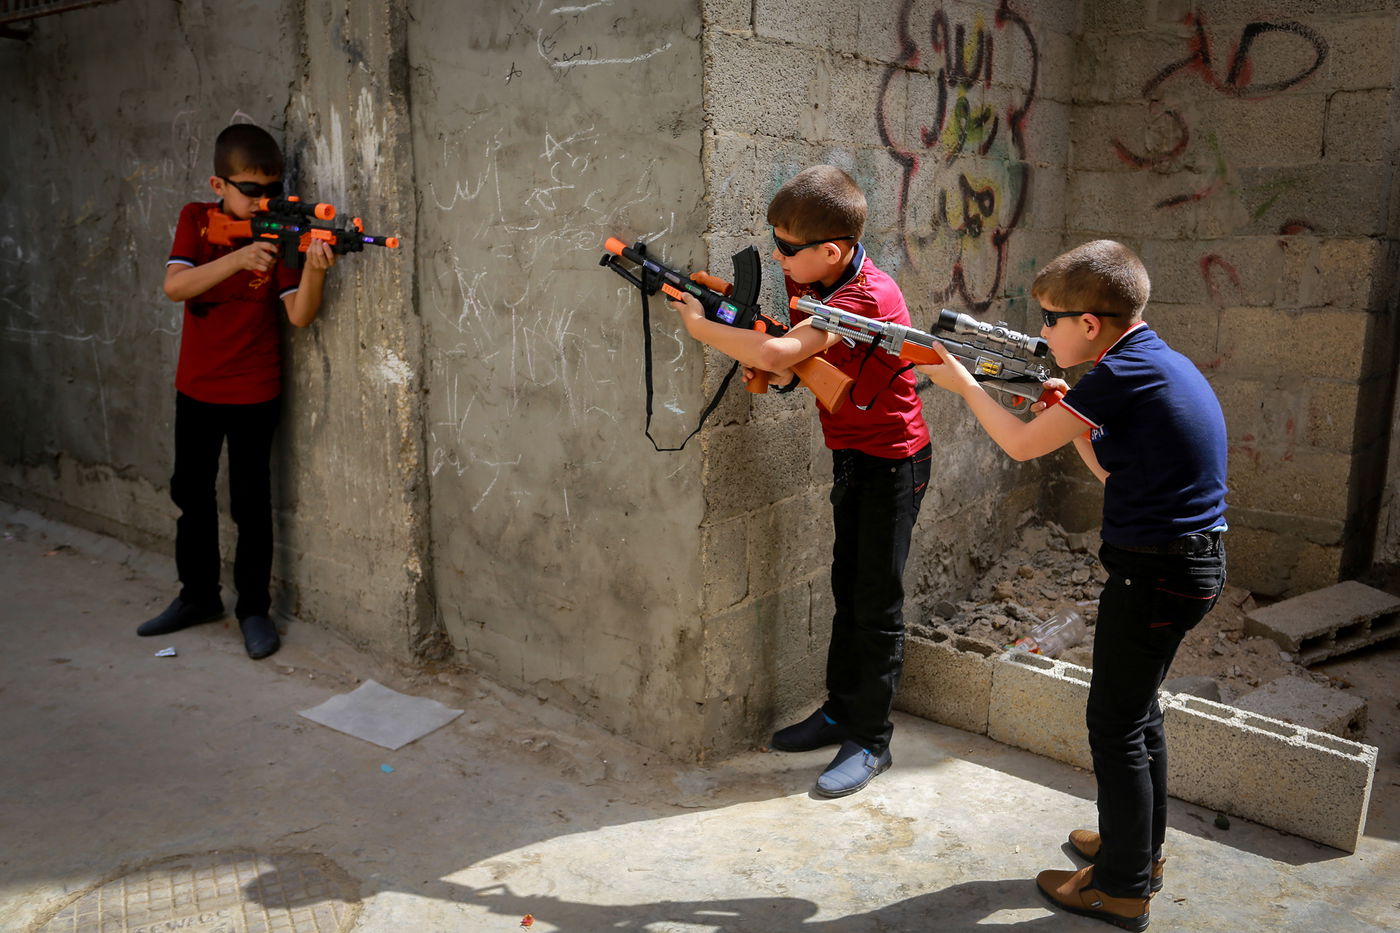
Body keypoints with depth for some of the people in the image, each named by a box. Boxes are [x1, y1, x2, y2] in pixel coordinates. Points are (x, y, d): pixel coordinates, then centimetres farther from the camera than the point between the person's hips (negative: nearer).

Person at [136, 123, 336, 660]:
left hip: (254, 393, -3)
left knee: (250, 502, 0)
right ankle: (199, 596, 33)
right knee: (190, 493, 15)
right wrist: (238, 258, -29)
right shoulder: (196, 220, -1)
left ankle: (254, 609, 14)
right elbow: (174, 286, -17)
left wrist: (314, 268, -32)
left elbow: (299, 316, -14)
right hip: (195, 388, 3)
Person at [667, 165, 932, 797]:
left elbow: (779, 352, -37)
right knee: (848, 590, 17)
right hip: (850, 455, 9)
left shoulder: (867, 297, -28)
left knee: (878, 602, -1)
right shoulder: (805, 278, -2)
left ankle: (870, 740, 12)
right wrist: (771, 366, -13)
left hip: (892, 460, -9)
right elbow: (790, 356, 11)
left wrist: (702, 327, -23)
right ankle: (841, 711, 31)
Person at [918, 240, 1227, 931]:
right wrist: (1068, 413, 6)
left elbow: (1021, 445, -10)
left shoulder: (1122, 373, -20)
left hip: (1155, 574, -10)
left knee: (1115, 724, 3)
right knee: (1137, 707, 23)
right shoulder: (1153, 360, 10)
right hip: (1189, 565, 10)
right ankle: (1139, 846, 40)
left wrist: (962, 382, 3)